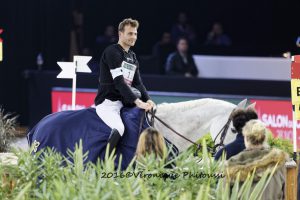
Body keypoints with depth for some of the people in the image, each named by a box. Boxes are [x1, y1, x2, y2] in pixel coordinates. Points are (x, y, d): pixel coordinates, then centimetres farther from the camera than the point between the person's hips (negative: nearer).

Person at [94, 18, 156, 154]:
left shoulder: (133, 57, 19)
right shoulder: (112, 52, -9)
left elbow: (138, 83, 13)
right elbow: (119, 81, -19)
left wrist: (147, 100, -7)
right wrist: (137, 101, -26)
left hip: (124, 102, 9)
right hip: (107, 102, -9)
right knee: (119, 128, -31)